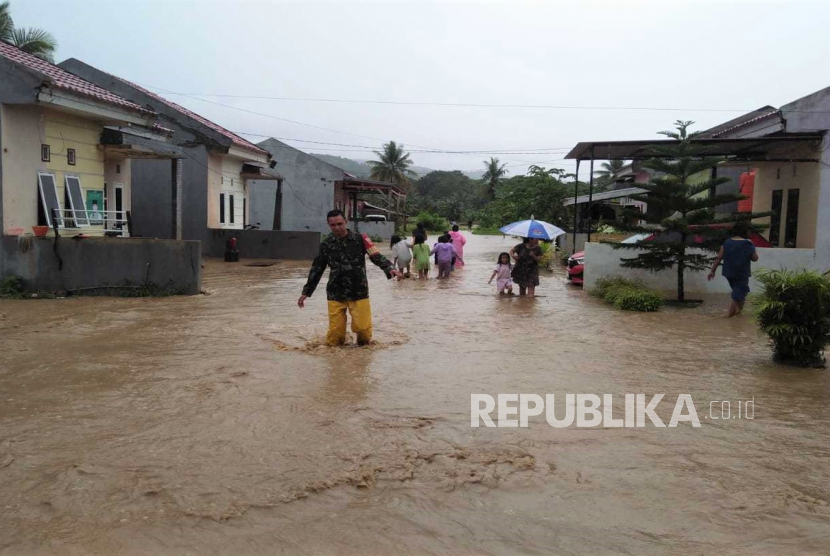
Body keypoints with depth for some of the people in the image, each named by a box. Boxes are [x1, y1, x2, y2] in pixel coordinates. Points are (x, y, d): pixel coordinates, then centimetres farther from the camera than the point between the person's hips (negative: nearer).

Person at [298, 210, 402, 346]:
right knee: (335, 330, -4)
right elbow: (317, 270, 13)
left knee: (362, 327, -9)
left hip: (359, 292, -1)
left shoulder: (360, 239, -1)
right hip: (335, 294, 1)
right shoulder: (326, 244, 5)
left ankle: (364, 345, 23)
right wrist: (306, 292, 13)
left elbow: (376, 256, -3)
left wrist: (388, 268, -23)